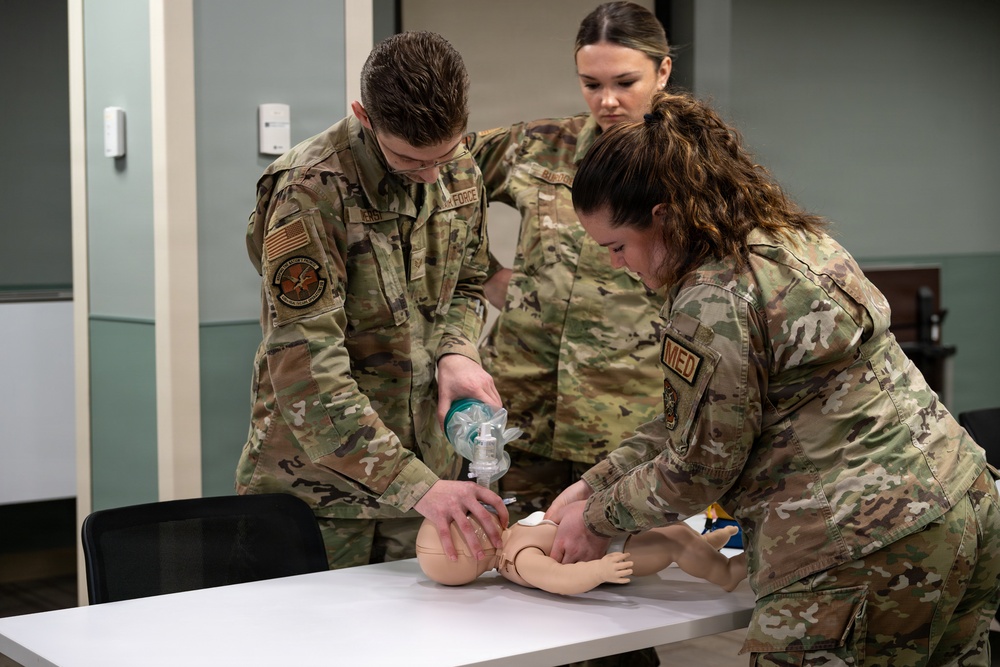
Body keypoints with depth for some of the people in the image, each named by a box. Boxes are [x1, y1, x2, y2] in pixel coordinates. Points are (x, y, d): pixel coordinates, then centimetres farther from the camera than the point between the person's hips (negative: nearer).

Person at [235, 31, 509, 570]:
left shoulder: (460, 174, 1)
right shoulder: (310, 191, -20)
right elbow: (306, 371, -24)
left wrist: (457, 352, -6)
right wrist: (415, 485, -30)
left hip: (426, 470, 5)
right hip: (318, 480, -5)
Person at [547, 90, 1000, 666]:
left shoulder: (713, 300, -18)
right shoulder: (794, 239, 12)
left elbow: (699, 466, -8)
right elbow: (688, 419, 17)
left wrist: (599, 521, 6)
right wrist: (594, 486, 16)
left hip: (868, 552, -10)